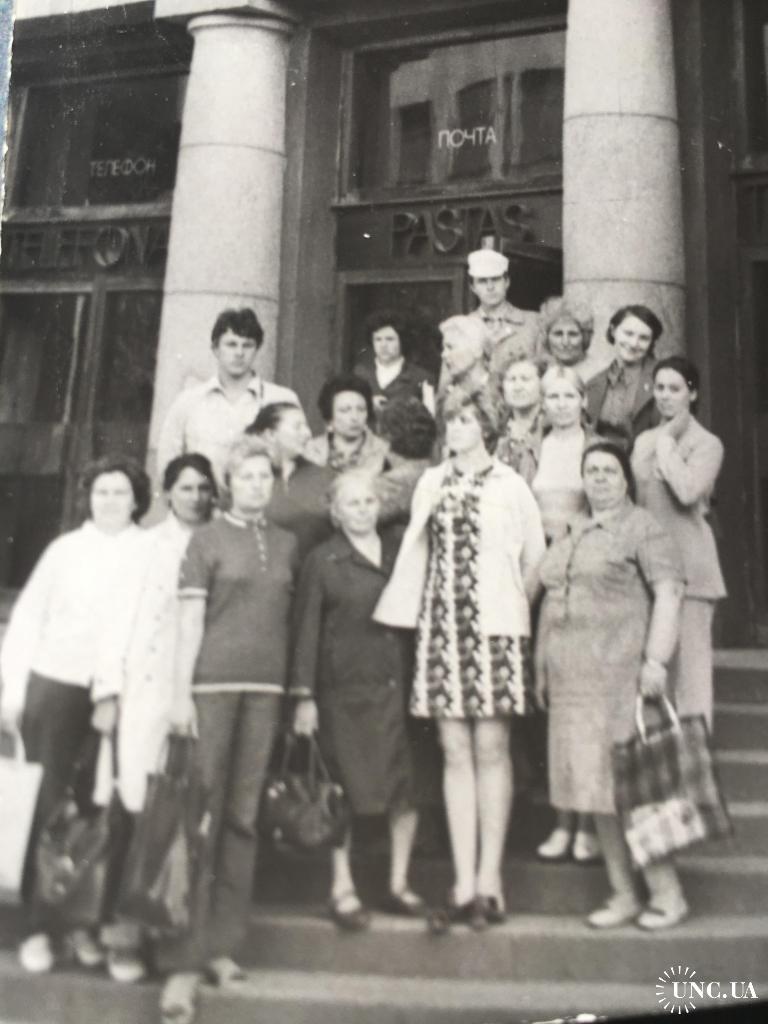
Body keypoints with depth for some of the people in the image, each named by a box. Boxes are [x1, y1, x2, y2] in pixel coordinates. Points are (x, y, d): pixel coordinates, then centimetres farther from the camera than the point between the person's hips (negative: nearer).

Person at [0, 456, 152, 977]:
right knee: (48, 804, 2)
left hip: (120, 692, -1)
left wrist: (112, 693, -10)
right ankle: (42, 924, 10)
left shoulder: (150, 552, 3)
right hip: (53, 683, 1)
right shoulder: (64, 547, 7)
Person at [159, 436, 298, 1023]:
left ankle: (222, 945, 16)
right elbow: (190, 620, -1)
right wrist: (181, 692, -8)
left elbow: (290, 619, 13)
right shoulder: (208, 539, 4)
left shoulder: (286, 544, 13)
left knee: (243, 817, 6)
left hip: (266, 688, 3)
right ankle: (185, 962, -1)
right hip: (214, 683, -3)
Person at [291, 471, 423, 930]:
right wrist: (304, 696, -5)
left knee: (407, 787, 5)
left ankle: (400, 884, 22)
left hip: (399, 686, 3)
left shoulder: (402, 547, 8)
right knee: (345, 789, 3)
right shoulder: (322, 561, 0)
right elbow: (307, 630, -1)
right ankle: (343, 888, 18)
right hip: (345, 689, -3)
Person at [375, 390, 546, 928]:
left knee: (492, 748, -2)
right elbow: (418, 551, 12)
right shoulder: (431, 483, 11)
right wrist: (421, 610, 5)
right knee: (456, 751, 2)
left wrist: (513, 605, 10)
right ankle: (464, 879, 6)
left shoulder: (510, 484, 4)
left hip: (495, 626, -2)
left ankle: (489, 876, 5)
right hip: (442, 627, 2)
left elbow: (535, 555, 9)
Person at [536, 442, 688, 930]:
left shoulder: (642, 527, -2)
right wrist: (543, 669, 18)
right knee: (595, 786, 8)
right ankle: (624, 895, 18)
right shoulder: (572, 534, 18)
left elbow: (668, 592, -12)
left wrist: (656, 660, -21)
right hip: (573, 682, 7)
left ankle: (668, 893, 10)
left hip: (620, 676, -7)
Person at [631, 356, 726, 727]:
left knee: (689, 658, -4)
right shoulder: (644, 441, 15)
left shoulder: (707, 444, -2)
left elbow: (688, 491, -20)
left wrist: (667, 442, -9)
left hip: (687, 561, -5)